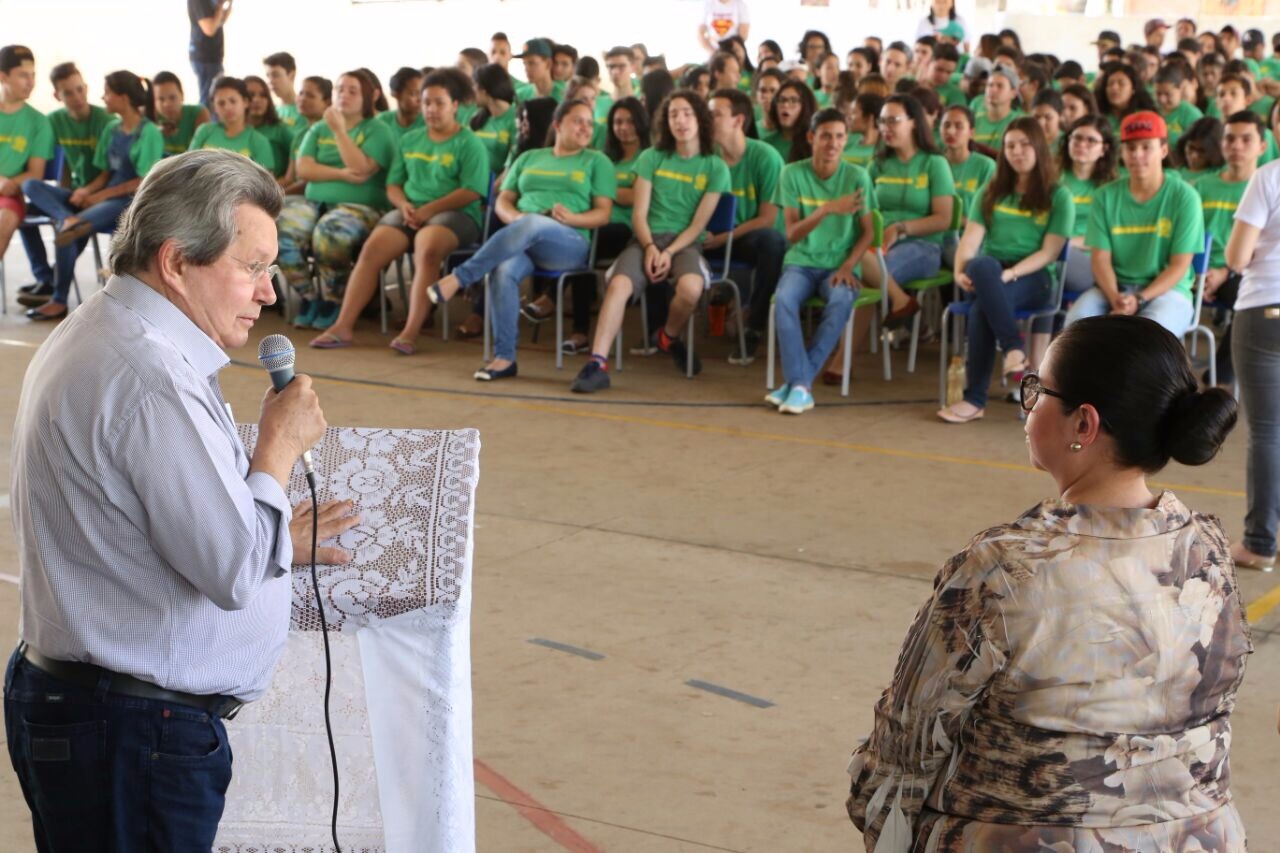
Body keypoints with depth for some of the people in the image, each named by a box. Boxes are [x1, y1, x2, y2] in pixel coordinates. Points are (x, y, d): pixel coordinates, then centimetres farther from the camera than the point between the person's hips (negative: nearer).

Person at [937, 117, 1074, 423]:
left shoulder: (1058, 196, 7)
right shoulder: (992, 192, 20)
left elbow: (1049, 253, -3)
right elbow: (971, 238, 7)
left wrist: (1010, 273, -20)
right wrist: (960, 271, -14)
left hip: (1034, 277, -3)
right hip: (989, 273, 3)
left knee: (982, 307, -36)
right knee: (981, 266, -37)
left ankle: (975, 399, -30)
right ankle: (1015, 349, -37)